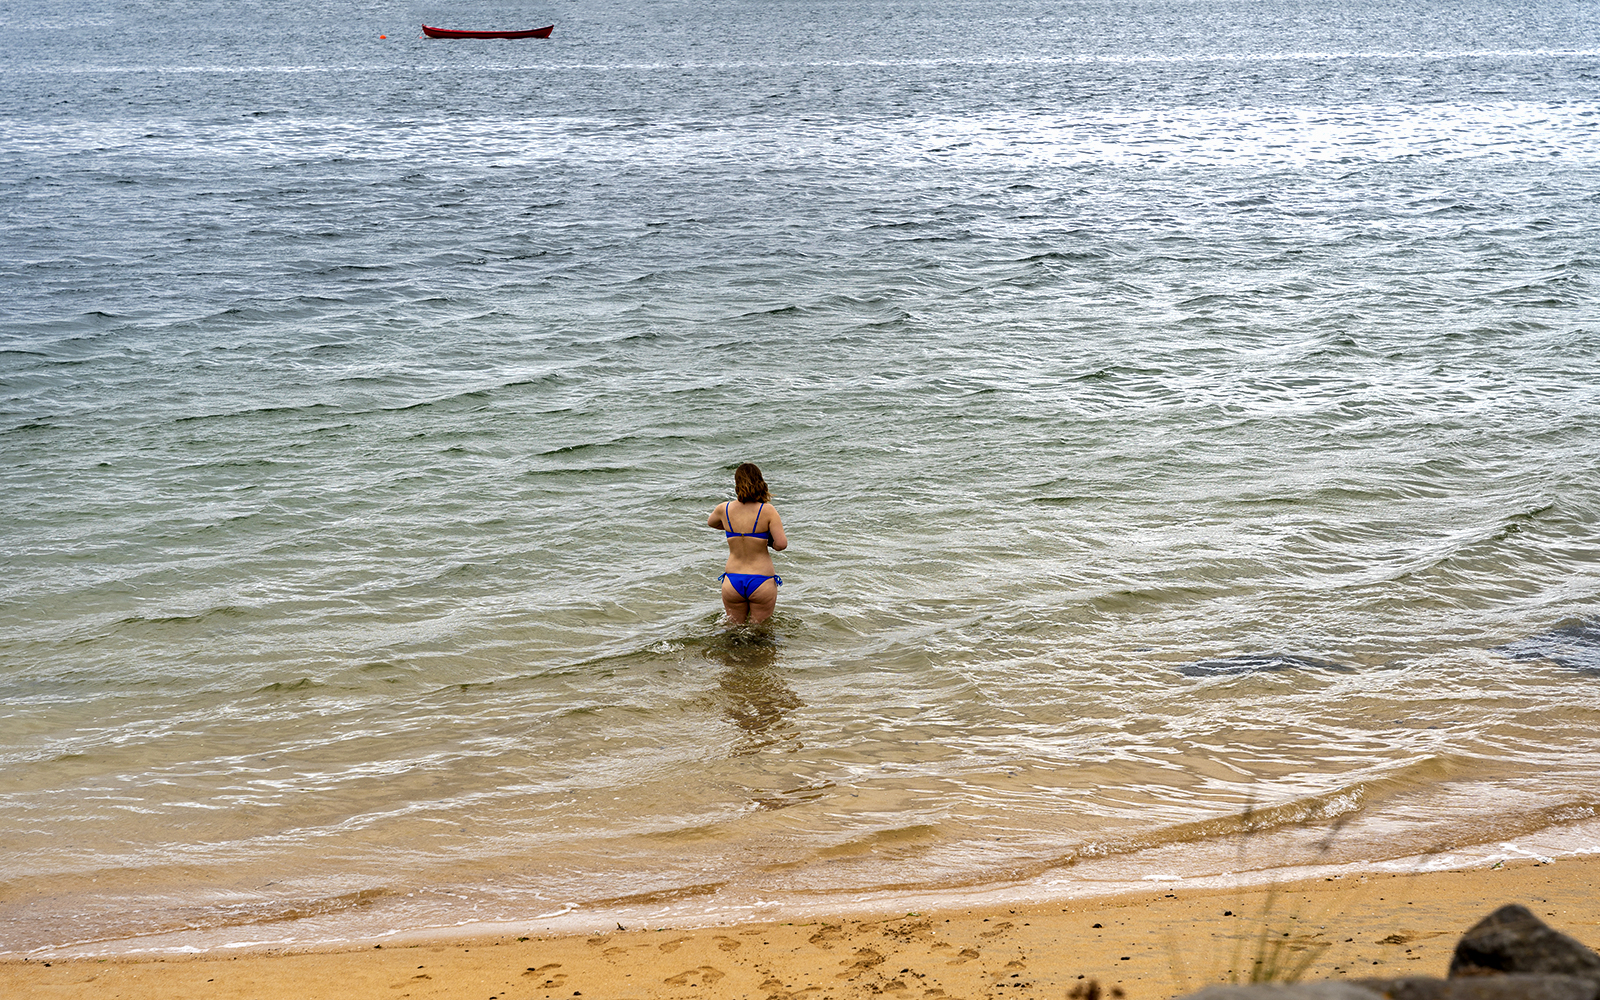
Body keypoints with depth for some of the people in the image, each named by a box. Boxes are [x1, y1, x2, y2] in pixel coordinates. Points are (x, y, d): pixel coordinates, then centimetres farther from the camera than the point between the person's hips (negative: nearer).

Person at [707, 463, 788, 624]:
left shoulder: (724, 509, -3)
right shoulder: (767, 511, -13)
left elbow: (711, 522, 20)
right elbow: (782, 544, -18)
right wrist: (769, 542, 3)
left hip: (732, 582, 2)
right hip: (762, 582, -2)